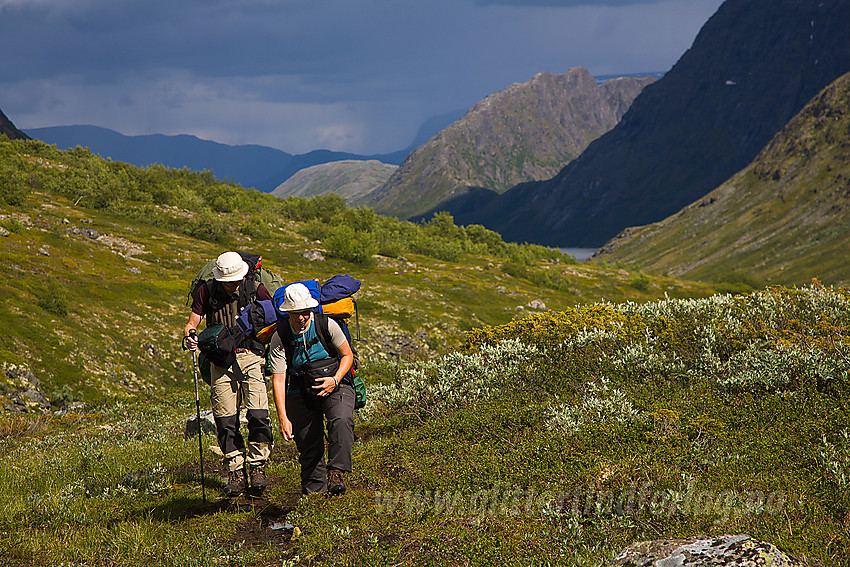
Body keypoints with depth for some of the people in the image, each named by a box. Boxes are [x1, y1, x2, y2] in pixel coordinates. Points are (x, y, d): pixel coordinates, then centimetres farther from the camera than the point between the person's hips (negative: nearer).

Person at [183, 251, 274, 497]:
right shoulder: (206, 291, 2)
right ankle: (236, 472, 8)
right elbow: (192, 323, 4)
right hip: (221, 361, 1)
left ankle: (257, 467, 0)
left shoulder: (256, 289, 0)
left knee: (258, 415, -14)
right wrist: (189, 336, -18)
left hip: (252, 356, -1)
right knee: (225, 419, -2)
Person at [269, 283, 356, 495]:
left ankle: (337, 473, -35)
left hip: (335, 387, -1)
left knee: (341, 421, -31)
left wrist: (335, 380, -16)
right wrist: (283, 418, -23)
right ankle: (313, 492, 16)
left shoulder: (326, 325, -11)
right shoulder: (280, 338, -11)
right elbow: (278, 380, -14)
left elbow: (347, 355, 2)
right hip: (300, 393, 1)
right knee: (308, 445, 0)